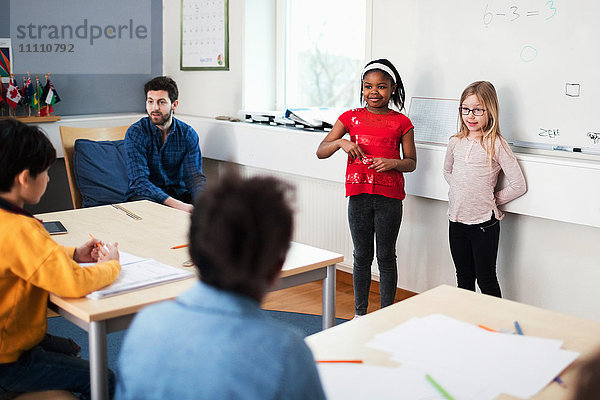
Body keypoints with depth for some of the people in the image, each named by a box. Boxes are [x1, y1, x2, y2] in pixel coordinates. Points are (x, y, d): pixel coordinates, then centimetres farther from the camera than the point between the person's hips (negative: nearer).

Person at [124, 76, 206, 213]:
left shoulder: (188, 134, -1)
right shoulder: (135, 133, -12)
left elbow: (194, 175, -8)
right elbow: (139, 181, -22)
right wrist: (177, 205, -36)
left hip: (178, 192, 3)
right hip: (143, 195, -2)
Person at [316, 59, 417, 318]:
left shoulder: (401, 123, 0)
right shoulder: (351, 118, 4)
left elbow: (411, 162, 5)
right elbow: (320, 152, 1)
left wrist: (393, 163, -16)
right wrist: (341, 142, -19)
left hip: (389, 197, -1)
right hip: (359, 195, 2)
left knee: (386, 257, 7)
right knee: (362, 257, 12)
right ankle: (360, 313, 25)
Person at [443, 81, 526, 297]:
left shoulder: (496, 145, -10)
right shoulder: (455, 142, 4)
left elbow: (518, 185, -9)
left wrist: (493, 198, -2)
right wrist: (461, 192, 9)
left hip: (484, 222, -5)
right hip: (457, 220, 5)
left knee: (486, 280, 4)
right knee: (464, 278, 16)